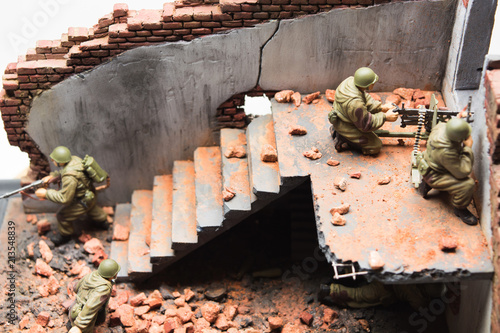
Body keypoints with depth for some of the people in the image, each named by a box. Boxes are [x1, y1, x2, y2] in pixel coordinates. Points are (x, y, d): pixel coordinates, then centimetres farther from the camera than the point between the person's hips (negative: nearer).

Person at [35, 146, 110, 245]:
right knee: (92, 208, 37)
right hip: (90, 194, 8)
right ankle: (102, 221, 61)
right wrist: (52, 176, -5)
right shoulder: (74, 159, -15)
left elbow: (64, 198, -32)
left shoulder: (69, 177, -41)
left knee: (63, 216, 9)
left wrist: (45, 193, -26)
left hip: (83, 201, -8)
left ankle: (65, 235, 34)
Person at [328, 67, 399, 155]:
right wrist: (385, 117, -16)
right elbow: (366, 125, -23)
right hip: (346, 127, -9)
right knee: (375, 147, -5)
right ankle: (343, 140, 1)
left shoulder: (351, 80, -15)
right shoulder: (355, 103, -39)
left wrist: (381, 107, -5)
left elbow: (366, 98, 4)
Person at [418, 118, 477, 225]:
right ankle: (459, 208, 5)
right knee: (468, 184, -25)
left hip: (431, 163, 9)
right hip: (433, 176, -9)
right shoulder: (446, 152, -39)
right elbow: (463, 172, -29)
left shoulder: (442, 126, -16)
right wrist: (468, 148, -24)